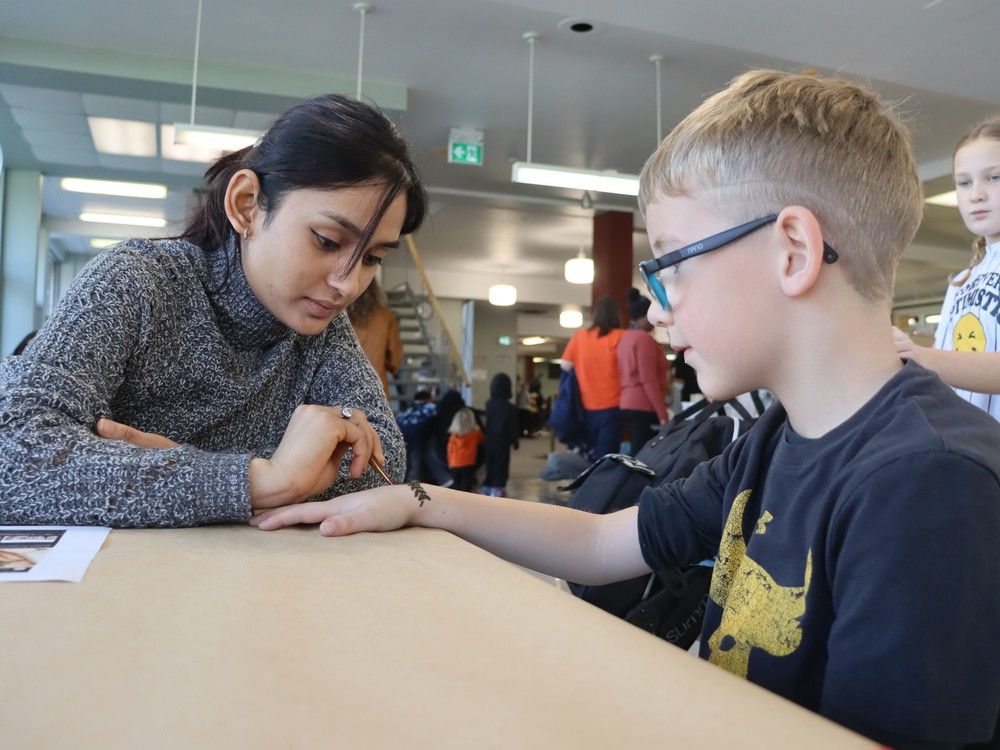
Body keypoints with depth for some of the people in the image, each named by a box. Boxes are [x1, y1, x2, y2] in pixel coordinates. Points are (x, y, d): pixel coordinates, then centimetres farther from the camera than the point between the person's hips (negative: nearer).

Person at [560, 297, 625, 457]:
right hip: (611, 406, -4)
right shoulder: (620, 337, -7)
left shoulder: (579, 336, 3)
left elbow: (566, 365, 6)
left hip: (586, 407, 4)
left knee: (592, 455, 16)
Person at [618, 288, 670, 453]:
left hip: (628, 404, 9)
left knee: (637, 453, 11)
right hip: (644, 407, -9)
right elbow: (649, 380, -16)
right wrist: (662, 414, -15)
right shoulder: (644, 338, -11)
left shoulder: (624, 338, 13)